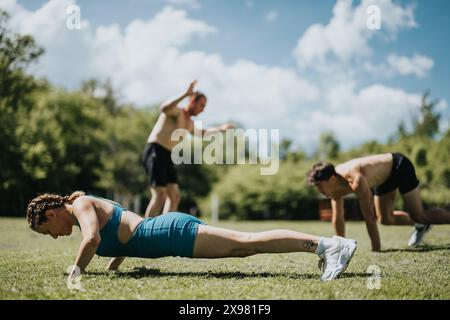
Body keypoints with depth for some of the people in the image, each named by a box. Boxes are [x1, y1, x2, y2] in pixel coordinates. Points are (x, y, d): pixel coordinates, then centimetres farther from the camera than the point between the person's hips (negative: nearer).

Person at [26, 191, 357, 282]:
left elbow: (93, 240, -19)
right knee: (245, 246, 4)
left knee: (246, 243, -16)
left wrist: (76, 272, -5)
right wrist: (111, 269, 32)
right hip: (168, 229, 9)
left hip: (172, 233, -9)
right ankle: (324, 245, 3)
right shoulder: (94, 206, 26)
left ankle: (328, 244, -21)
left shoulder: (81, 204, -2)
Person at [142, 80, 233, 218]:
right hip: (155, 153, -10)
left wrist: (220, 128, 35)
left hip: (167, 158, 10)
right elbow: (164, 107, -34)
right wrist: (185, 94, -38)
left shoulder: (189, 124, 20)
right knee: (159, 196, -18)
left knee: (174, 196, 5)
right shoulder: (176, 111, -8)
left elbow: (201, 133, 42)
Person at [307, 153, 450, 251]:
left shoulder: (356, 181, -39)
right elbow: (338, 218, -3)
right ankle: (421, 226, 32)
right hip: (386, 177, 8)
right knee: (385, 219, 10)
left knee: (419, 215, -7)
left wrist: (376, 250, -33)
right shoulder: (335, 186, -14)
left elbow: (369, 217, -37)